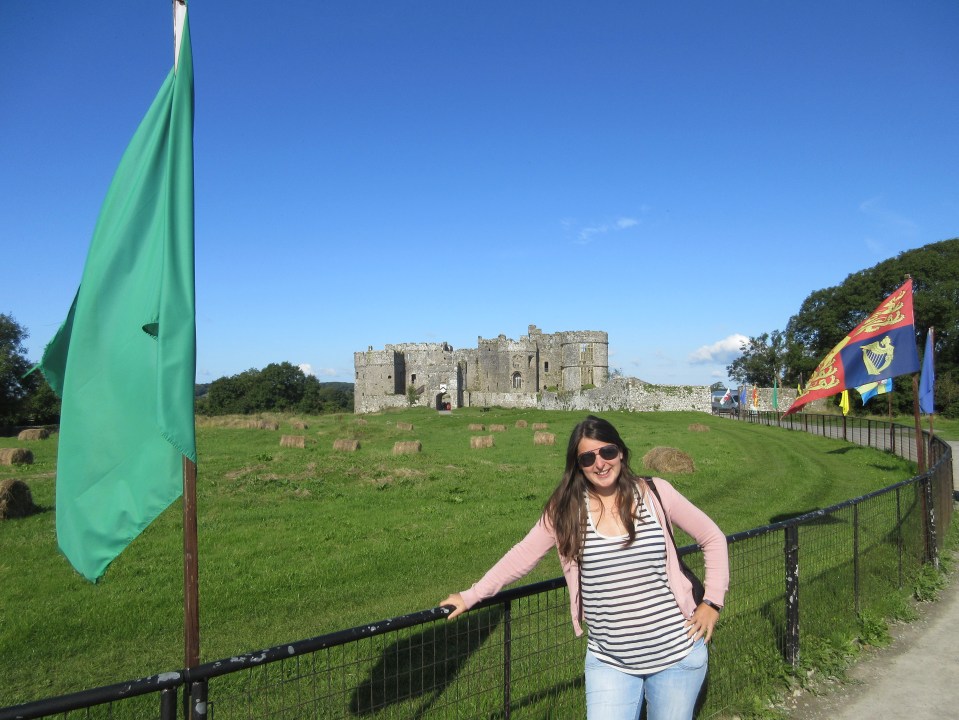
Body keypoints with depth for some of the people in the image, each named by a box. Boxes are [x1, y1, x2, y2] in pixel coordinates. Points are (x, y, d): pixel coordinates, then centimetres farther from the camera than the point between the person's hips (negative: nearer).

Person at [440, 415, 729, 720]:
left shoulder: (654, 493, -6)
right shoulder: (566, 510, -6)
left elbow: (713, 538, 4)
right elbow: (522, 556, -1)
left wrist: (713, 601, -1)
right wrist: (470, 596, -4)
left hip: (676, 654, 0)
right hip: (609, 663, 0)